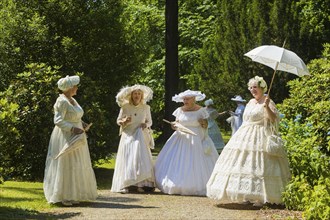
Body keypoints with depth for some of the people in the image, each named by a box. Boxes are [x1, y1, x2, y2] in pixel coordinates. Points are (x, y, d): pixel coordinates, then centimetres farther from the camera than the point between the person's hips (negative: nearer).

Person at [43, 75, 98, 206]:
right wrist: (73, 128, -25)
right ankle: (61, 196, -1)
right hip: (65, 137, -10)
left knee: (74, 166, 10)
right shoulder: (62, 101, -16)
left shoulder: (72, 100, 13)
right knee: (65, 166, -7)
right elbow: (58, 121, -22)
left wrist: (81, 123, 7)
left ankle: (70, 195, 16)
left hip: (75, 137, 10)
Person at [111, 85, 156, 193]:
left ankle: (141, 185, -5)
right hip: (128, 136, -1)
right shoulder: (125, 107, 1)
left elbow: (149, 121, 12)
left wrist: (146, 124, -9)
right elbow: (118, 121, 6)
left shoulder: (146, 107, 5)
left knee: (141, 159, -6)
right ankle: (126, 185, -7)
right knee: (127, 159, -6)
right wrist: (124, 121, -15)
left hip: (141, 137, 1)